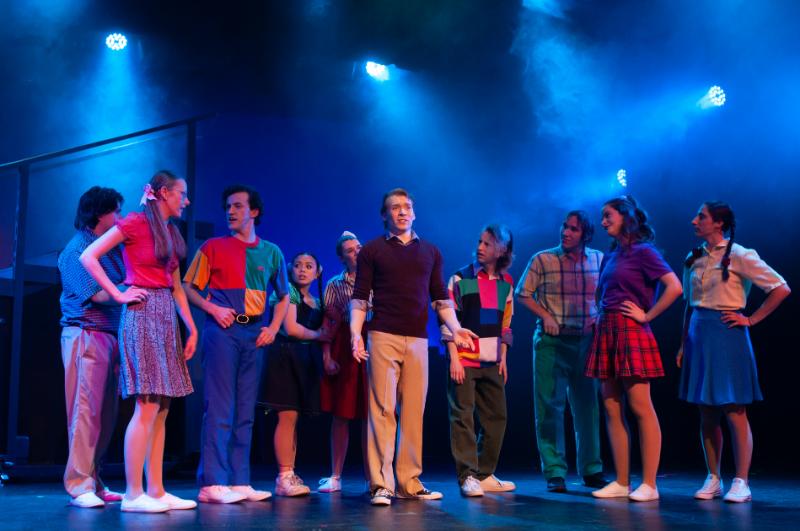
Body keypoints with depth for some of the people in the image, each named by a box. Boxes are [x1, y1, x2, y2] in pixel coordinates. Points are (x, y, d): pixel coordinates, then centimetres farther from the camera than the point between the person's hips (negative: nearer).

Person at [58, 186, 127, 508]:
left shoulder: (112, 248, 20)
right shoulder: (77, 249, -4)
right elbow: (98, 294, -13)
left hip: (110, 336, 8)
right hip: (85, 334, -8)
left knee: (106, 415, 6)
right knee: (86, 410, -9)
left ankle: (94, 484, 12)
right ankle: (79, 486, -6)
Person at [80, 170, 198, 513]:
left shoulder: (171, 234, 18)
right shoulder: (135, 222, -4)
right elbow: (88, 257, -10)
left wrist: (192, 328, 14)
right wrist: (118, 295, -11)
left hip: (166, 319, 8)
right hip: (142, 315, -8)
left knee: (161, 409, 5)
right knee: (147, 407, -11)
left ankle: (156, 491, 8)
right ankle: (133, 494, -7)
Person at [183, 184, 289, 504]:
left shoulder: (271, 253, 12)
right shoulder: (213, 247, 4)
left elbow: (283, 296, 20)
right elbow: (188, 288, 4)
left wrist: (273, 328, 6)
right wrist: (212, 308, -12)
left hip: (254, 333, 4)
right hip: (222, 330, -4)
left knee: (245, 411, 6)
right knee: (219, 408, -7)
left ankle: (239, 482, 10)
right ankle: (212, 483, -4)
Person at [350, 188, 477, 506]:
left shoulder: (430, 252, 17)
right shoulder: (372, 250, 8)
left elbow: (441, 298, 16)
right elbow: (359, 298, 3)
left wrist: (455, 328, 1)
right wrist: (355, 333, -10)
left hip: (418, 340, 3)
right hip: (383, 337, -3)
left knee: (414, 412, 4)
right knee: (383, 409, -6)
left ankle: (410, 483, 9)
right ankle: (380, 484, -3)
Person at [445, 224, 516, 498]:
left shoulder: (506, 283, 10)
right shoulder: (461, 279, -3)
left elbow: (505, 323, 16)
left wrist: (503, 357, 11)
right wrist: (454, 358, -11)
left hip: (492, 362, 5)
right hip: (464, 360, -5)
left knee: (496, 417, 8)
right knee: (463, 417, -6)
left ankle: (485, 475, 18)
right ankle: (468, 477, -2)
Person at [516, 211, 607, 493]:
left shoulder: (599, 259, 6)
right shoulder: (542, 259, -2)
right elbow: (523, 294, 2)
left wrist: (599, 318, -1)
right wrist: (545, 316, -10)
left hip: (586, 341, 3)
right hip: (552, 342, -2)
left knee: (587, 405, 9)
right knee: (550, 406, -1)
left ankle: (591, 470, 20)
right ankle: (554, 472, 6)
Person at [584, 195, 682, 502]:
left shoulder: (643, 252, -5)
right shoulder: (610, 256, 17)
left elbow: (674, 287, -14)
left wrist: (647, 315, -11)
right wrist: (601, 316, 14)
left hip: (630, 333, -8)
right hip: (606, 333, 8)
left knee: (640, 408, -7)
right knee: (611, 410, 5)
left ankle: (649, 484, -3)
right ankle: (621, 483, 9)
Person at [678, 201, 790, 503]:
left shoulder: (738, 256, -6)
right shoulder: (694, 259, 12)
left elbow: (781, 289, -9)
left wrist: (751, 320, -9)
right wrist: (684, 344, 11)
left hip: (727, 338, -6)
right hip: (699, 337, 6)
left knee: (734, 412, -4)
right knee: (707, 414, 7)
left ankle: (741, 483, 1)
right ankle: (713, 480, 15)